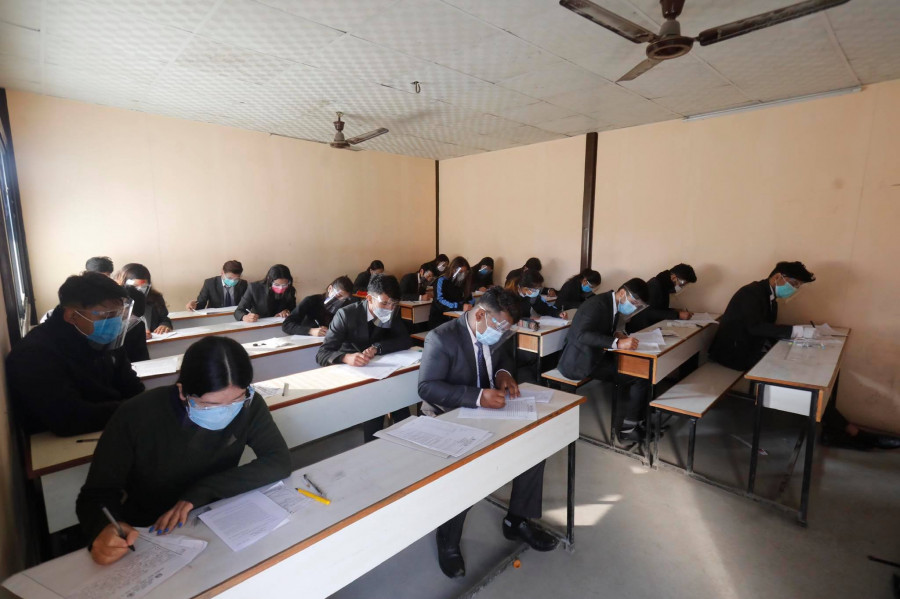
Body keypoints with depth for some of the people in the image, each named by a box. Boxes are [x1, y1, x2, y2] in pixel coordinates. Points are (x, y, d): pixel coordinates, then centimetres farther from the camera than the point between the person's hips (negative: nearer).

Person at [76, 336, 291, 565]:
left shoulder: (249, 406, -15)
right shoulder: (137, 417, -19)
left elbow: (280, 461, -19)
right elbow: (96, 493, -11)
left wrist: (204, 490, -25)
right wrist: (103, 529, -32)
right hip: (147, 538, 1)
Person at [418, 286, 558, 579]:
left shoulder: (497, 333, -2)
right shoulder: (442, 338, -22)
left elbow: (506, 357, 18)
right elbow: (427, 387, -25)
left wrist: (503, 373, -8)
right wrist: (477, 397, -35)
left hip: (489, 409, 7)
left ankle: (517, 520, 13)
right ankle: (448, 542, -1)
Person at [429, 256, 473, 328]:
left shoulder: (465, 281, 8)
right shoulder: (442, 280, -9)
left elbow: (469, 299, 11)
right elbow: (439, 301, -21)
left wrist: (468, 304, -14)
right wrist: (460, 307, -32)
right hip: (439, 320, -5)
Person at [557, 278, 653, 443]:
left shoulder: (610, 303, 8)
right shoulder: (598, 304, -20)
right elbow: (582, 334, -31)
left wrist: (616, 335, -1)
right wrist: (617, 342, -36)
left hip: (592, 355, 10)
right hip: (580, 361, -10)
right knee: (642, 375, -11)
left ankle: (634, 419, 17)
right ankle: (627, 428, 2)